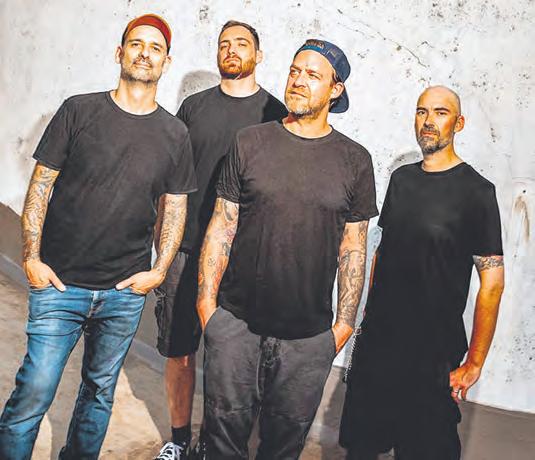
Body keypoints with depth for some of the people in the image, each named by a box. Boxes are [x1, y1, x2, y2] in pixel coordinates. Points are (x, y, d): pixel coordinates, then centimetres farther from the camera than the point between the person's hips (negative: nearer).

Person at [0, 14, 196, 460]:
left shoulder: (175, 134, 4)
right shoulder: (79, 110, -1)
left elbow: (175, 207, 8)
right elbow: (41, 185, 0)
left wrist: (159, 270, -1)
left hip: (126, 292, 2)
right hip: (59, 284, -2)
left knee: (100, 391, 16)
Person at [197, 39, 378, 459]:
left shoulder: (354, 160, 2)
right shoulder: (250, 144, 1)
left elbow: (353, 247, 4)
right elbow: (222, 227, 2)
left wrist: (345, 322, 3)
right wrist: (206, 300, -2)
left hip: (310, 334, 1)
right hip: (235, 322, 0)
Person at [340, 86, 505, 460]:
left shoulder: (477, 191, -10)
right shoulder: (402, 178, 8)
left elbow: (492, 281, -11)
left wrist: (474, 364, -12)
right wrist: (369, 313, 12)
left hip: (433, 353, -5)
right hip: (376, 338, 5)